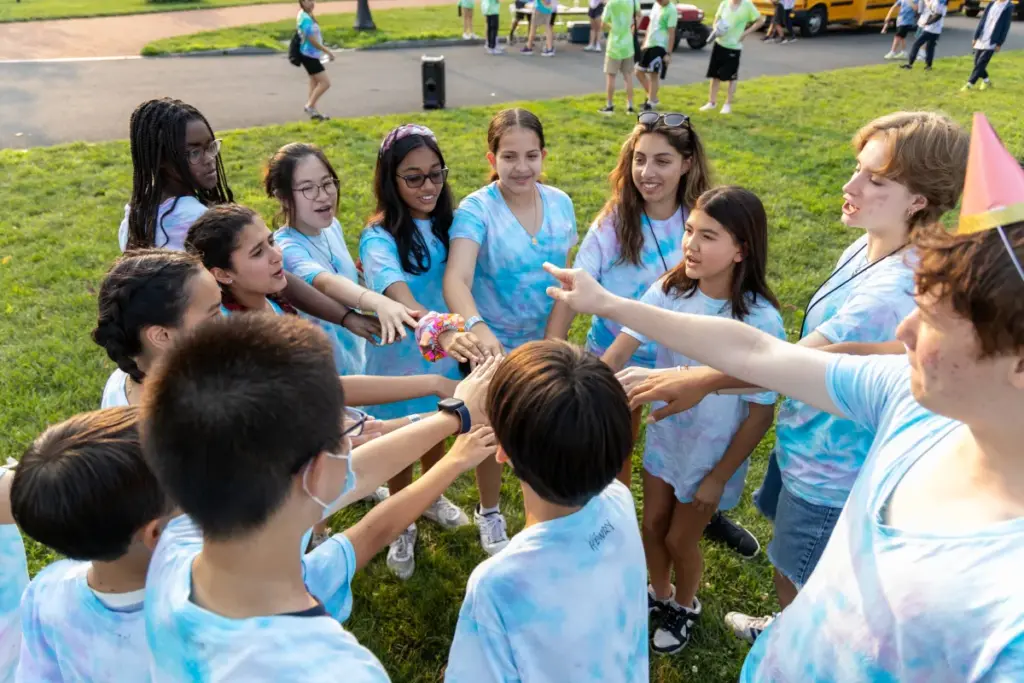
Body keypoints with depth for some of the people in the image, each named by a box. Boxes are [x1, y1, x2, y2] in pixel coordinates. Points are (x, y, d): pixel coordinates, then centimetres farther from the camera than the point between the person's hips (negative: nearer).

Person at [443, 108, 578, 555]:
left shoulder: (561, 203, -9)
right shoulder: (476, 209, -23)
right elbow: (456, 278, -38)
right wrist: (477, 327, -56)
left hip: (545, 341, 4)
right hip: (495, 344, -4)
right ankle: (489, 514, 42)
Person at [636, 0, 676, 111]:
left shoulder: (671, 10, -14)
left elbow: (671, 34, -15)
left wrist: (668, 54, -18)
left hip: (660, 47, -9)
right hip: (649, 45, 9)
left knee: (654, 75, -9)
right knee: (639, 72, 13)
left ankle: (651, 103, 1)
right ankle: (652, 97, 26)